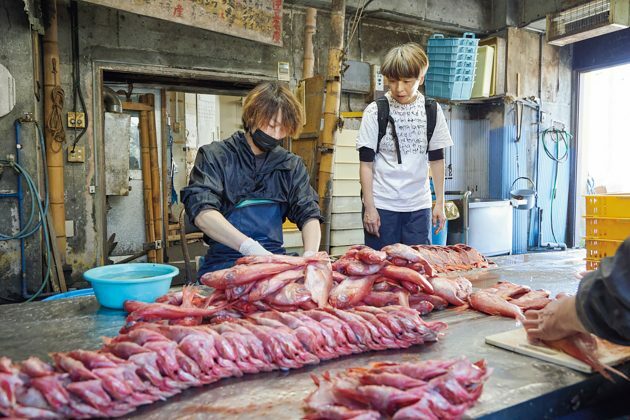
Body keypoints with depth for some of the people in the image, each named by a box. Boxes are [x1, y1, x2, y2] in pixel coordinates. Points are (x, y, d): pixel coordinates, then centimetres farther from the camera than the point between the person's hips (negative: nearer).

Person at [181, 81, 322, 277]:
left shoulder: (291, 165, 13)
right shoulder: (214, 156, 0)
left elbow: (308, 214, 5)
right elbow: (202, 213, -15)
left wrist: (310, 255, -16)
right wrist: (250, 247, -29)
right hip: (225, 261, -4)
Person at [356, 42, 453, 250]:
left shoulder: (433, 111, 5)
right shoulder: (375, 112, -4)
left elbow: (437, 159, 10)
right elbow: (366, 163, -3)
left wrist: (439, 202, 6)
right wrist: (369, 207, -8)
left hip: (419, 206, 3)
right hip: (382, 205, -2)